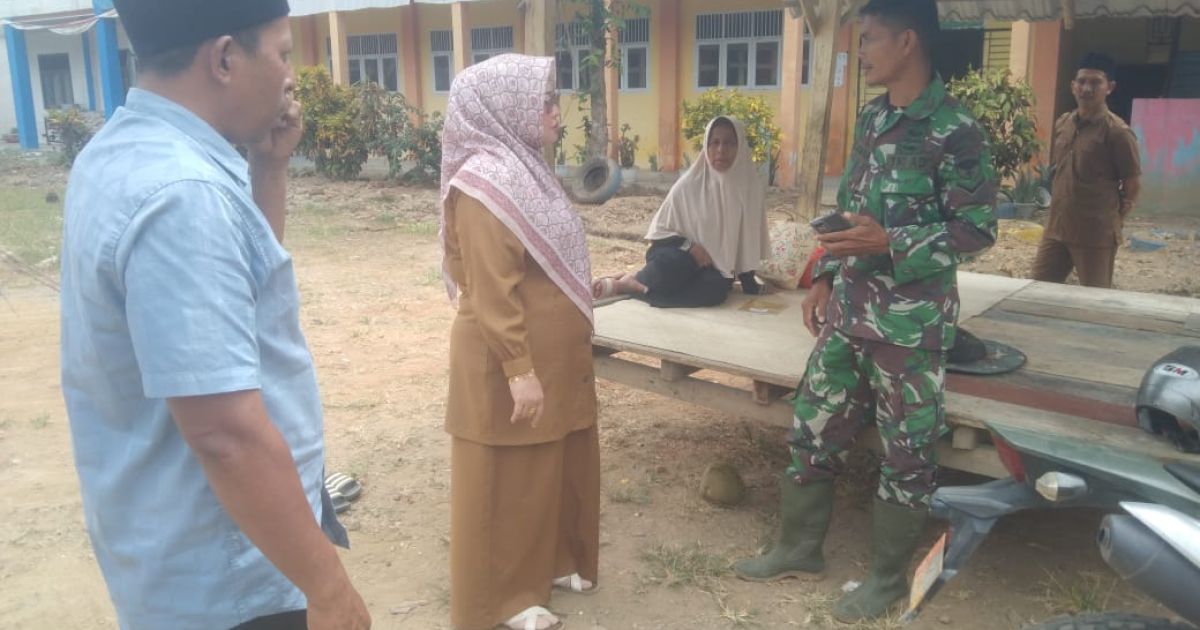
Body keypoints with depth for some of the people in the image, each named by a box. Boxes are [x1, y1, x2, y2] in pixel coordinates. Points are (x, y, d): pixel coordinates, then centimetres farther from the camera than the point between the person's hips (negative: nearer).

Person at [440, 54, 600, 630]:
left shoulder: (520, 167, 9)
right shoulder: (485, 183, -21)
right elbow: (491, 293, -24)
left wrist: (596, 289, 23)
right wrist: (519, 371, -24)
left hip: (552, 355, 9)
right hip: (512, 361, -9)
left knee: (555, 464, 20)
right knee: (511, 477, 5)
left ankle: (550, 562, 38)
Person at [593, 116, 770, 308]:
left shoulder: (751, 188, -4)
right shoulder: (690, 183, -8)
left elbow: (750, 240, 6)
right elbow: (660, 231, 0)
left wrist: (748, 281, 5)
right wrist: (689, 246, -16)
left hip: (718, 267, 2)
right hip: (681, 255, -2)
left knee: (716, 288, -35)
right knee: (668, 264, -39)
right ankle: (638, 278, -9)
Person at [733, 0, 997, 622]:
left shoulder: (954, 129, -13)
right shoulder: (870, 118, 10)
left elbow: (978, 228, -13)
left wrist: (891, 244, -22)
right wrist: (825, 278, 13)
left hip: (910, 320, -7)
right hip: (848, 308, 7)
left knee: (906, 451, 7)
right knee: (813, 427, 14)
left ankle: (888, 576, 25)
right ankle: (799, 547, 31)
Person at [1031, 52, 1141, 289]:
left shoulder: (1117, 132, -12)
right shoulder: (1062, 124, 7)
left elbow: (1133, 185, -7)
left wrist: (1111, 220, -2)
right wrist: (1060, 205, 13)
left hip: (1096, 235, -6)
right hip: (1056, 228, 6)